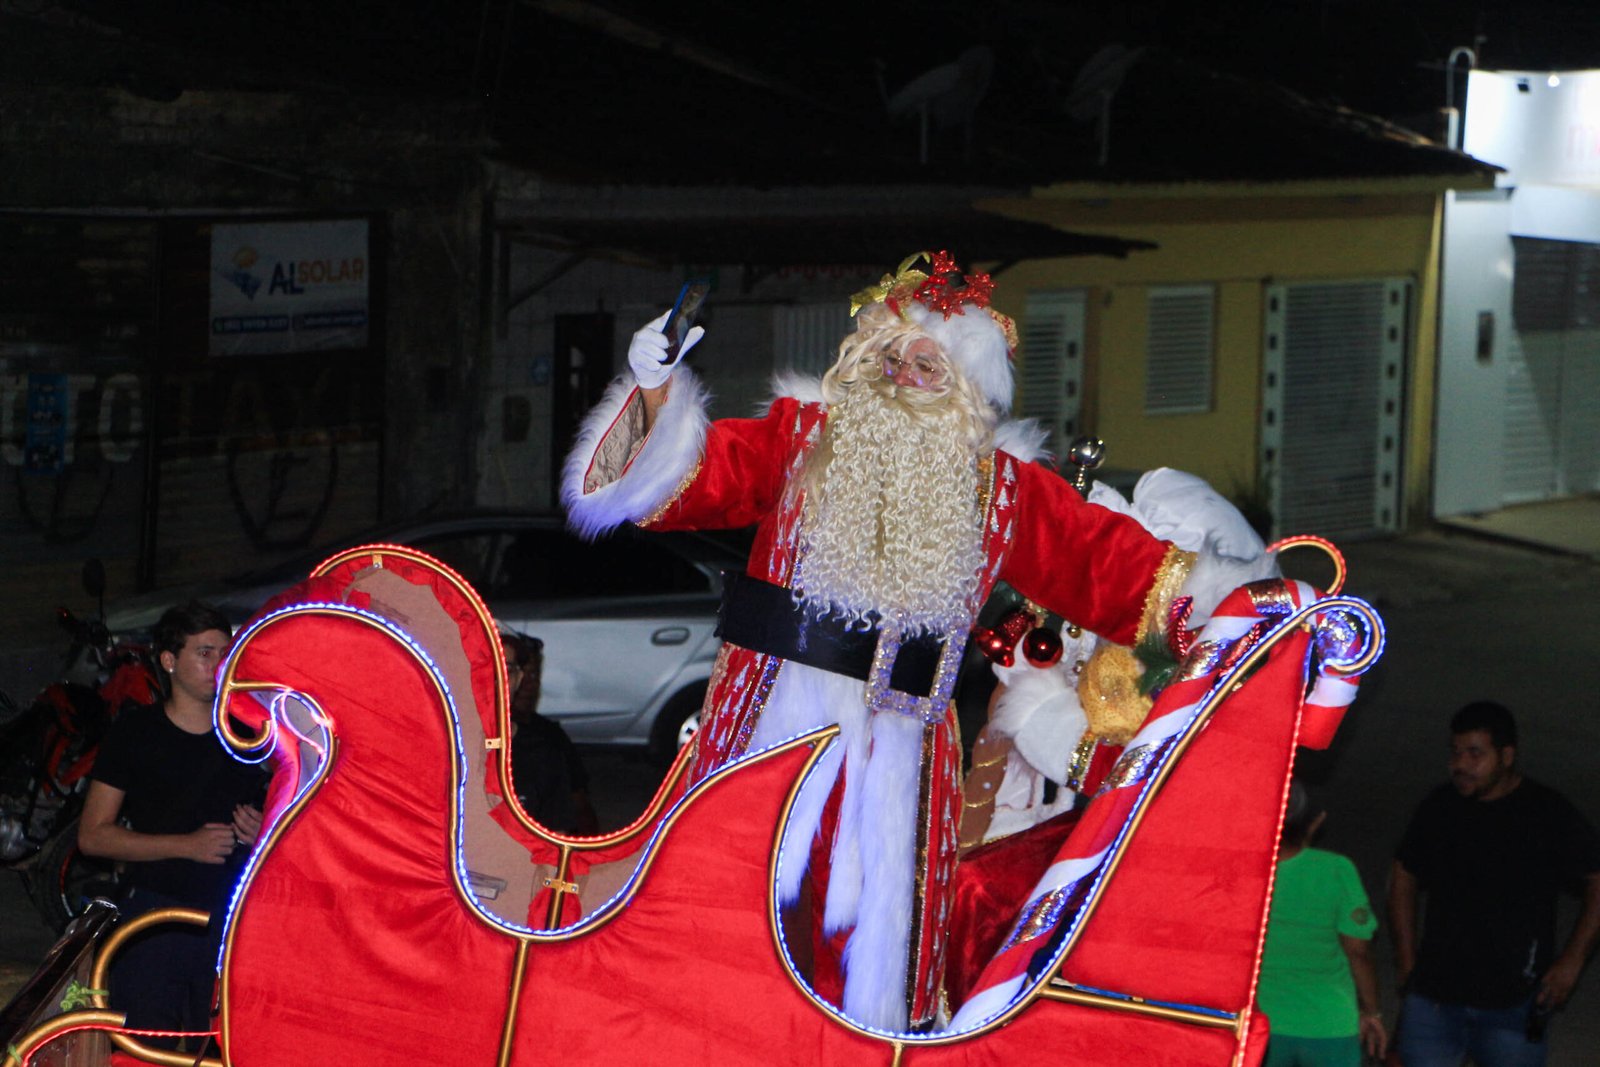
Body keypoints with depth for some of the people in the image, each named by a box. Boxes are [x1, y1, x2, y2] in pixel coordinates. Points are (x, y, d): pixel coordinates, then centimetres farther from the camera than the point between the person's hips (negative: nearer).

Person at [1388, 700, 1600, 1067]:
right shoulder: (1438, 809, 6)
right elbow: (1404, 876, 18)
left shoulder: (1549, 814, -4)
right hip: (1434, 995, 3)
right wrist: (1406, 956, 10)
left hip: (1513, 1002, -3)